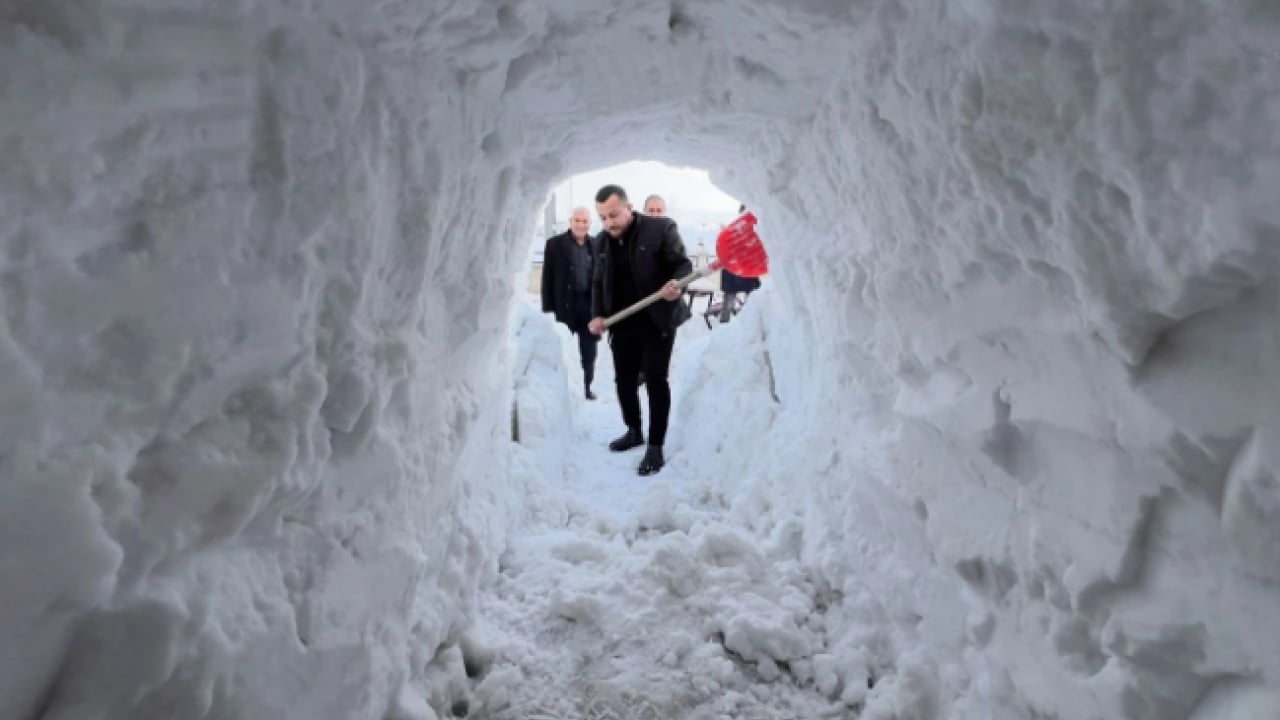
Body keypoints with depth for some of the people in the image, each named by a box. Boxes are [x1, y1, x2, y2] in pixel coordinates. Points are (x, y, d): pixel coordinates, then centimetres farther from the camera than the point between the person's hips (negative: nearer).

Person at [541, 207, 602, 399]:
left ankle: (586, 387, 19)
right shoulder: (554, 243, 1)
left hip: (590, 304, 3)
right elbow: (548, 278, -2)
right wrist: (548, 308, -8)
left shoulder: (597, 244, 9)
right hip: (565, 305, -2)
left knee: (589, 352, 7)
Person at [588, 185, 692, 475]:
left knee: (655, 380, -3)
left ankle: (656, 447, 6)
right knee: (624, 380, 12)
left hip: (657, 321, -5)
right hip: (622, 323, 6)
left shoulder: (661, 228, -11)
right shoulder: (603, 241, 7)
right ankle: (634, 432, 33)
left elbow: (682, 264, -9)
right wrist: (597, 315, 1)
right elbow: (598, 282, 15)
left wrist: (677, 284, -31)